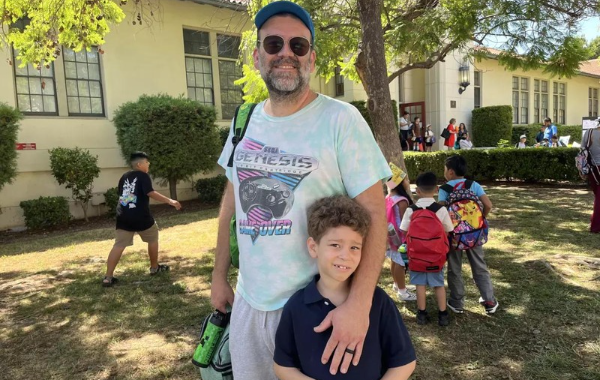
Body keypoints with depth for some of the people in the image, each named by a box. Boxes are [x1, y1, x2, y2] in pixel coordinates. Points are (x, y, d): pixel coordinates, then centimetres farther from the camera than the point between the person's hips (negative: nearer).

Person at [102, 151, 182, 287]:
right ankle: (154, 267, 29)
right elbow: (151, 193, -20)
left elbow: (121, 195, 20)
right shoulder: (143, 176, -6)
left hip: (123, 217, 6)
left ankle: (108, 278, 0)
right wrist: (170, 201, -22)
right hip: (140, 217, -6)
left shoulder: (124, 177, 15)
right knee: (153, 239, 17)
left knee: (118, 246, 5)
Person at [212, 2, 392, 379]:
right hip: (248, 300, 5)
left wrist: (359, 304, -25)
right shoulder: (245, 121, 4)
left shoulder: (340, 119, -13)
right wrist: (219, 276, 12)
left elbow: (374, 213, -16)